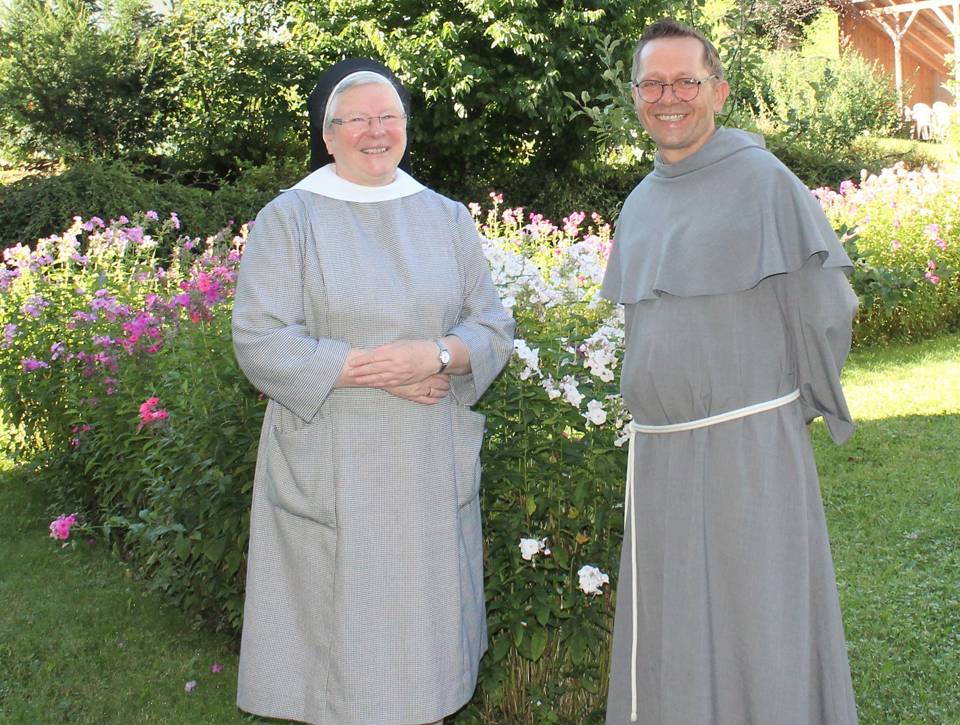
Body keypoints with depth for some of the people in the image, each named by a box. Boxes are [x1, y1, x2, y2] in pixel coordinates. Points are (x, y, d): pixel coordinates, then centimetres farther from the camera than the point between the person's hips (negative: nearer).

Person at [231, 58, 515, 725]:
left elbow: (494, 328, 7)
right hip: (334, 472, -3)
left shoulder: (446, 218, 10)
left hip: (431, 467, 3)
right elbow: (261, 343, -10)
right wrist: (375, 371, -15)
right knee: (340, 624, 2)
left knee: (424, 614, 10)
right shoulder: (289, 219, 0)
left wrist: (435, 355, -14)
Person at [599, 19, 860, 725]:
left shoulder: (762, 180, -8)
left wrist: (804, 405, 3)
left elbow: (826, 308, -5)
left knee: (755, 629, 2)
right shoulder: (639, 204, 12)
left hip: (747, 447, -6)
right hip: (657, 453, 6)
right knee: (669, 636, 13)